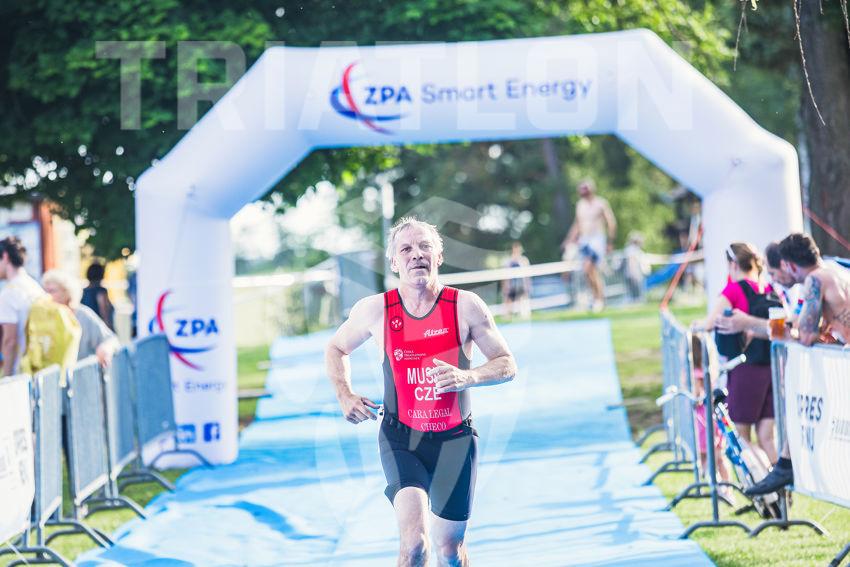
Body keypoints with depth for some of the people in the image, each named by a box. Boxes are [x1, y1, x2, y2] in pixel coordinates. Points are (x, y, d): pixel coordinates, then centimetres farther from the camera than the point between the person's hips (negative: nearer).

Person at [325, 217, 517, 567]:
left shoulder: (465, 307, -8)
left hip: (454, 440, 1)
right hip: (400, 439, -1)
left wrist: (467, 377, -21)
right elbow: (336, 349, 14)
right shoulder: (375, 310, -6)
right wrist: (345, 396, -1)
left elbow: (507, 365, -2)